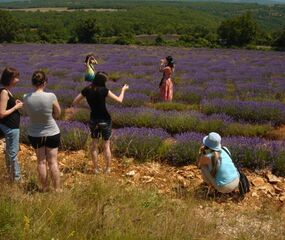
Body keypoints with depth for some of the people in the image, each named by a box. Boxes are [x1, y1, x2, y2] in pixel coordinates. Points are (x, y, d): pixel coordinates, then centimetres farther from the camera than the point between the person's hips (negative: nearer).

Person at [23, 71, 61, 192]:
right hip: (52, 133, -2)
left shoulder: (26, 98, -13)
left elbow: (28, 113, 5)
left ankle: (45, 188, 24)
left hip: (34, 134, 2)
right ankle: (57, 189, 17)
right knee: (53, 161, 9)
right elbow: (58, 114, -6)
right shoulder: (51, 97, -20)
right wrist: (48, 115, 2)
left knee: (41, 161, 15)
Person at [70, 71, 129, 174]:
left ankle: (96, 168, 20)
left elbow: (74, 102, 0)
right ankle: (107, 169, 18)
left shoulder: (87, 90, -6)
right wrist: (123, 89, 3)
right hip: (105, 120, -3)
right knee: (106, 145, 11)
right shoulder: (104, 90, -18)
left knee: (94, 145, 15)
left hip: (93, 120, 3)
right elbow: (119, 100, -14)